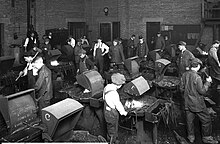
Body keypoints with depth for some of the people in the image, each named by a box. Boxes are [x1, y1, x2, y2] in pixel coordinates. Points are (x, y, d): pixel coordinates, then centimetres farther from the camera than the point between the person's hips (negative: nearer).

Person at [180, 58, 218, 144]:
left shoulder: (184, 75, -2)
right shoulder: (197, 77, -23)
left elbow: (181, 88, 5)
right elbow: (202, 91, -17)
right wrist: (208, 82, -7)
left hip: (187, 103, 6)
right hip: (197, 103, -6)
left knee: (189, 120, 17)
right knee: (206, 120, 11)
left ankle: (191, 137, 29)